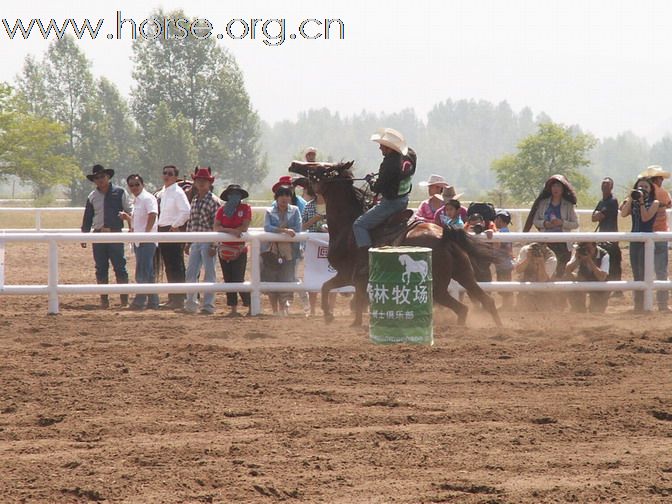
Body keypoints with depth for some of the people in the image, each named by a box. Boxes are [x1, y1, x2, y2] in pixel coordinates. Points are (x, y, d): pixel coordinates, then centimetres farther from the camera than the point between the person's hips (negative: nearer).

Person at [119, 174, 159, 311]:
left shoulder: (148, 198, -11)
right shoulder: (136, 201, 18)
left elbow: (152, 215, -25)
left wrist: (145, 233, -27)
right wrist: (127, 217, 9)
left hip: (147, 241, -10)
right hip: (138, 241, 10)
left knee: (142, 273, -9)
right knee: (148, 273, 11)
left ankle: (139, 301, -9)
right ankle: (153, 301, 15)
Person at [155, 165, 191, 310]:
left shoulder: (178, 193, -12)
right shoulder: (161, 193, 14)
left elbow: (186, 211, -23)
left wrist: (175, 226, -18)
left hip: (174, 231, -9)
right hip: (162, 230, 9)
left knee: (176, 267, -7)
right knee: (169, 267, 13)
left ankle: (178, 301, -6)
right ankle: (172, 299, 19)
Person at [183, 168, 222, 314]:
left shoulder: (214, 201, -8)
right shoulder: (194, 200, 13)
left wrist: (214, 246, -16)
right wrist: (187, 243, 14)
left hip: (208, 243, -7)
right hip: (195, 242, 7)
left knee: (209, 274, -2)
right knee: (190, 273, 7)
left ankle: (208, 305, 3)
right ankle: (191, 304, 16)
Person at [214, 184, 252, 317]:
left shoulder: (245, 208, -2)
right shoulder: (222, 210, 6)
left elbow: (244, 227, -11)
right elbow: (216, 227, -6)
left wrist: (226, 230, -12)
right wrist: (231, 230, -20)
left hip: (240, 250, -4)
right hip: (224, 250, 4)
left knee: (238, 280, -10)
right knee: (228, 281, 6)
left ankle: (251, 306, 1)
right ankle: (233, 309, 11)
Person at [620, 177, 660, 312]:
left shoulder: (654, 203, -1)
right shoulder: (633, 203, 11)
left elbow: (645, 217, -14)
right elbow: (623, 213, -6)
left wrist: (641, 202, -13)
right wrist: (630, 199, -10)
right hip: (634, 241, 5)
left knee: (643, 273, -11)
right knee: (636, 274, 9)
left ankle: (642, 305, -12)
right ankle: (638, 304, 14)